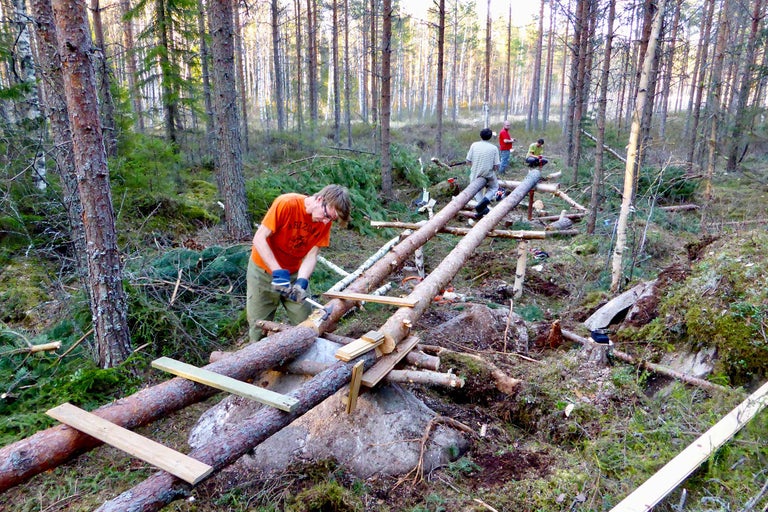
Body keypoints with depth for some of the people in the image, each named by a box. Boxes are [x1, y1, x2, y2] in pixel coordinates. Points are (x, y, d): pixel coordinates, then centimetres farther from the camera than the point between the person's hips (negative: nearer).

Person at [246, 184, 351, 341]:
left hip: (294, 272, 4)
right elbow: (259, 239, -26)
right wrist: (278, 272, -33)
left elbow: (311, 255, -13)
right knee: (259, 327, 4)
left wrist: (301, 282, -29)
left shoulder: (325, 221, -13)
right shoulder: (286, 203, -27)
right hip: (264, 269, -3)